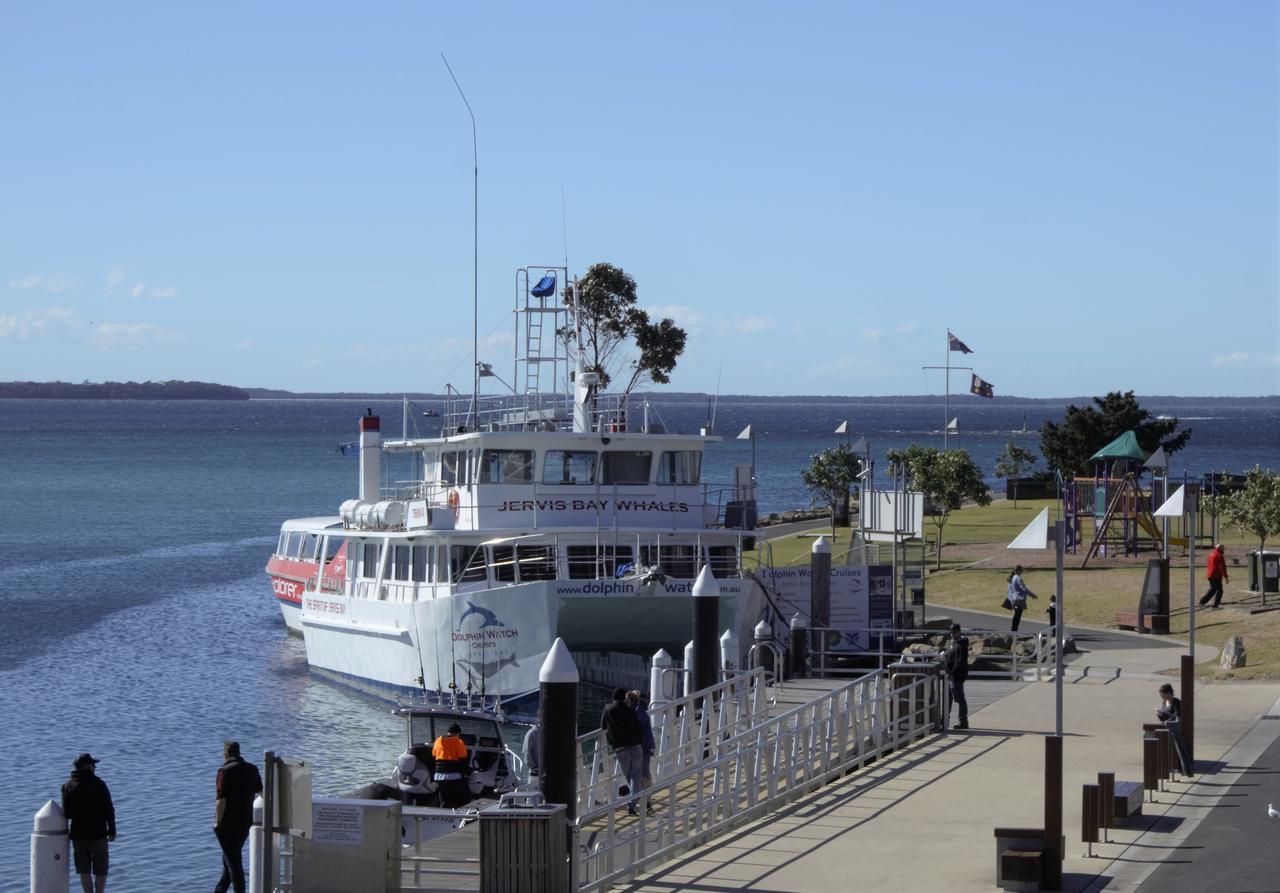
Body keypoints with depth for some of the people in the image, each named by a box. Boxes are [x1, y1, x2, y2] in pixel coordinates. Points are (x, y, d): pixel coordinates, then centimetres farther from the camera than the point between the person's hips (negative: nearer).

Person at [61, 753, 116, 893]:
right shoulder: (99, 784, -9)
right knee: (101, 871, 7)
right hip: (98, 834, -3)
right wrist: (112, 830, 1)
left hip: (78, 834, 3)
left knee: (84, 871, 9)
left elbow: (66, 813, -1)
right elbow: (109, 810, -9)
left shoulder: (68, 786, -1)